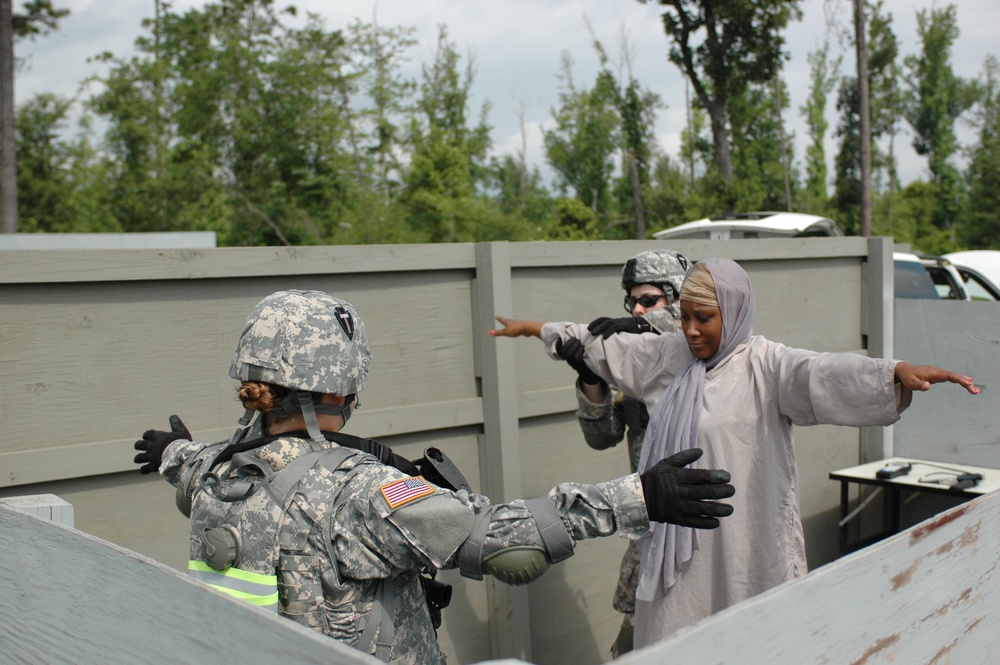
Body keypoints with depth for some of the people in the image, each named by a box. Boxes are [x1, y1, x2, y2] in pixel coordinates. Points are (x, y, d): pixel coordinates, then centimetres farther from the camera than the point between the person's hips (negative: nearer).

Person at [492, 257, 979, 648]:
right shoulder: (668, 356, 9)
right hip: (677, 539, 5)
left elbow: (822, 372, -25)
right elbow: (603, 344, 19)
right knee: (670, 644, 9)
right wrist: (534, 328, 27)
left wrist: (898, 372, -43)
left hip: (745, 542, -5)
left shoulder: (765, 364, -8)